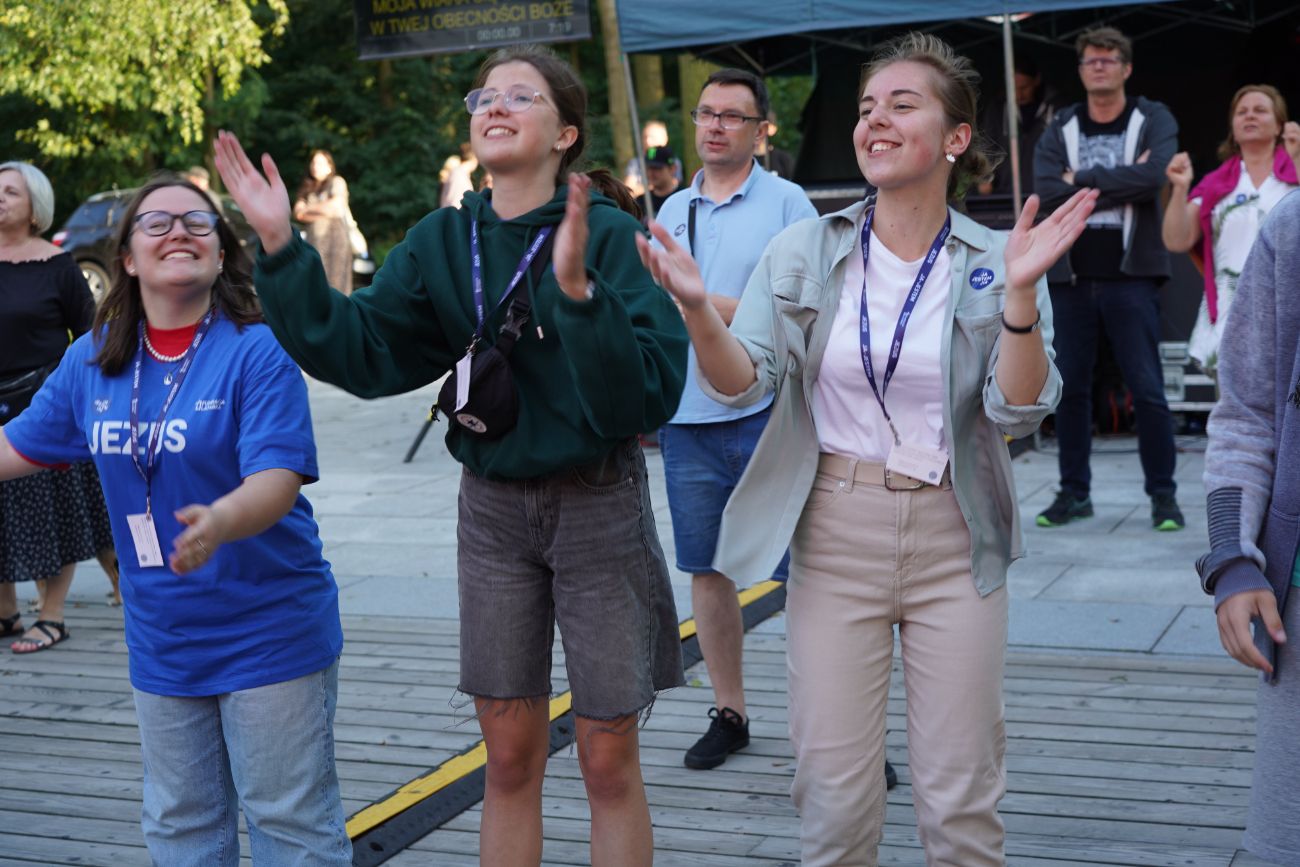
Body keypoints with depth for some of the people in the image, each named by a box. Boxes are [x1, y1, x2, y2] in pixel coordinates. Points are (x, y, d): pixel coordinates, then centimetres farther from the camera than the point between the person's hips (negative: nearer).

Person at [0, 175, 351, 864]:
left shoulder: (258, 352, -16)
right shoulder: (92, 360, 2)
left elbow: (278, 480, -25)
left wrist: (218, 524, -45)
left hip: (270, 635, -5)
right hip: (161, 644, 6)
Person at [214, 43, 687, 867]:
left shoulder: (608, 235, -14)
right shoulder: (445, 241, 1)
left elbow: (651, 391, -24)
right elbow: (361, 352, -5)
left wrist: (578, 290, -38)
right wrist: (282, 251, -13)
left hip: (598, 504, -4)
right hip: (492, 506, 4)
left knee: (609, 760, 7)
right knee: (509, 758, 13)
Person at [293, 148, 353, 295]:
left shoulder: (337, 182, 5)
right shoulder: (307, 188, 20)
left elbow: (336, 204, -13)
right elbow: (298, 212, 7)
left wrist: (309, 208, -2)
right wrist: (321, 213, -8)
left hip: (335, 237, -5)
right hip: (313, 238, 5)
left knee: (335, 284, -13)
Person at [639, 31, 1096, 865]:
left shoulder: (995, 263, -3)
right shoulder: (803, 252, 0)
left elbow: (1018, 412, -11)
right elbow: (743, 383, -5)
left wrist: (1019, 293, -25)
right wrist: (697, 308, -23)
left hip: (954, 542, 0)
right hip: (834, 533, 1)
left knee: (961, 798, 8)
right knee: (834, 793, 7)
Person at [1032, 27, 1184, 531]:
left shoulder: (1154, 121, 3)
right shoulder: (1059, 129, 9)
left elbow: (1153, 176, -17)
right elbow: (1047, 192, -8)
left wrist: (1084, 179, -12)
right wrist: (1119, 184, -11)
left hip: (1131, 275, -3)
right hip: (1071, 277, 3)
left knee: (1147, 388, -3)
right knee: (1070, 387, 7)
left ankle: (1163, 494, 7)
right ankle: (1074, 492, 17)